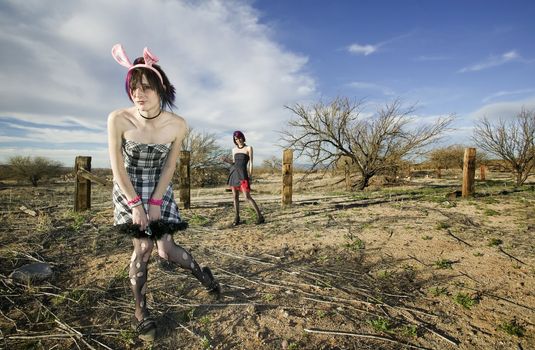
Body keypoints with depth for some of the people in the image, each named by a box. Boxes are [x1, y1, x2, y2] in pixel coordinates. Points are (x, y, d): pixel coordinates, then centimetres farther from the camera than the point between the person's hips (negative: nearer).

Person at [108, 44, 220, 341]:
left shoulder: (178, 125, -19)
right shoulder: (118, 120, -22)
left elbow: (169, 167, -9)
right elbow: (118, 167, -14)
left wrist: (156, 202, -10)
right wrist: (135, 204, -14)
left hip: (160, 189, 1)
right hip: (128, 189, 0)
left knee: (167, 250, -4)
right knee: (143, 246, -6)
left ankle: (201, 272, 29)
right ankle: (141, 310, 17)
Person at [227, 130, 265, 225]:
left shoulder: (249, 148, 1)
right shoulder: (234, 149, 14)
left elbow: (251, 163, -3)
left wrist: (249, 177, -8)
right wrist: (232, 175, 15)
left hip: (243, 174, -5)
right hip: (233, 173, 5)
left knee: (247, 197, -11)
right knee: (235, 197, 6)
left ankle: (260, 216, -4)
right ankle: (236, 218, 16)